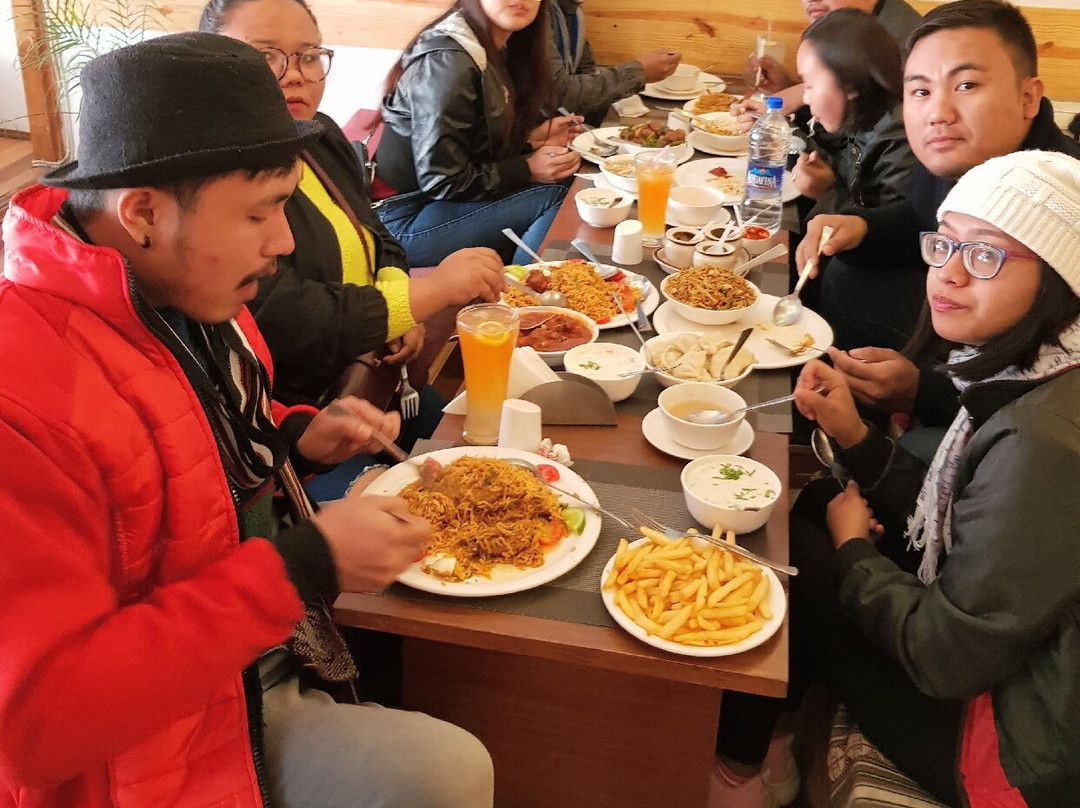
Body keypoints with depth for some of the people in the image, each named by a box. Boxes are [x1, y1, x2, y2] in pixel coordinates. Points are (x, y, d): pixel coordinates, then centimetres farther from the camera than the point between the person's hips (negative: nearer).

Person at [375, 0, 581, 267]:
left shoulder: (495, 51, 6)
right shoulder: (448, 62, -22)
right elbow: (441, 182, -22)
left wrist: (530, 139, 2)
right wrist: (527, 171, -16)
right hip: (409, 219, -9)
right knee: (556, 199, -16)